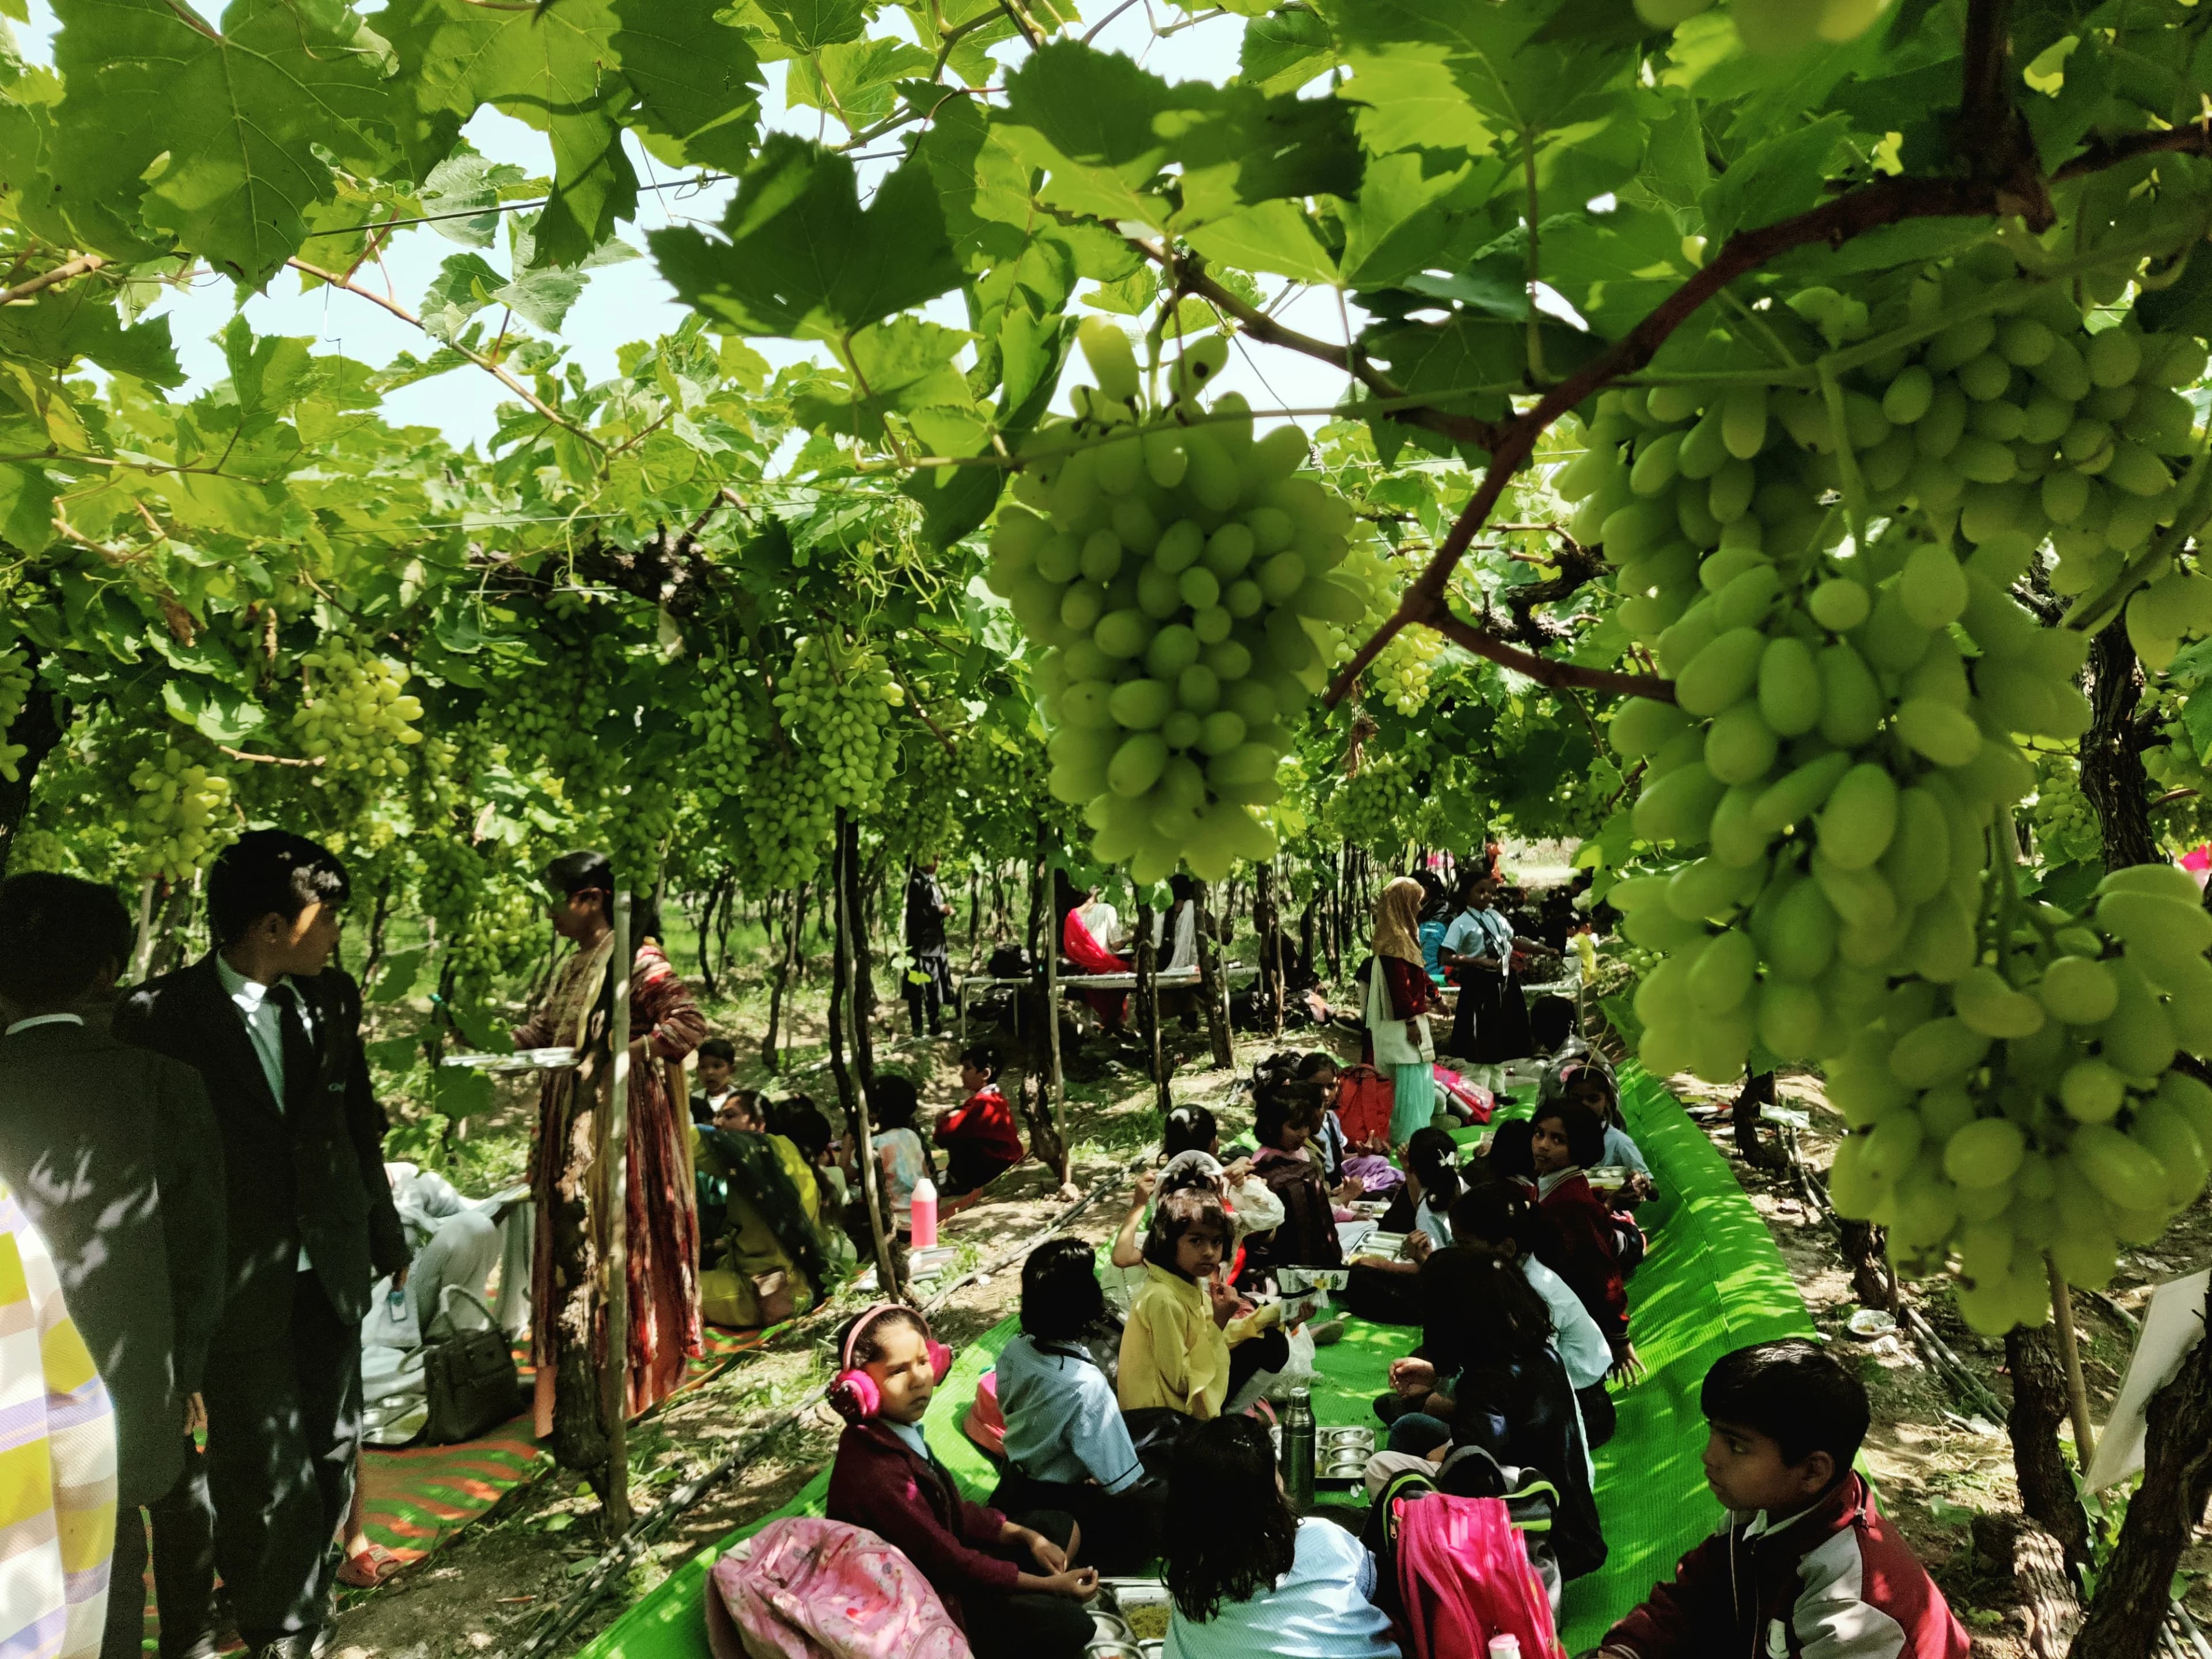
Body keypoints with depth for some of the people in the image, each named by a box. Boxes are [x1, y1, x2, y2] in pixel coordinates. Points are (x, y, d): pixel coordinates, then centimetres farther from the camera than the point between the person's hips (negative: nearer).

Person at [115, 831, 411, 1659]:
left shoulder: (332, 995, 1)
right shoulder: (159, 1013, -13)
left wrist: (386, 1233, 16)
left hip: (331, 1268, 5)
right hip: (237, 1281, -4)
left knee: (332, 1448, 17)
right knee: (262, 1467, 6)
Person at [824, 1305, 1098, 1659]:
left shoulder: (896, 1430, -7)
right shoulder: (877, 1474, -35)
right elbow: (950, 1563, -25)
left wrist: (1026, 1536, -5)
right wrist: (1049, 1585, -16)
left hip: (934, 1553, 9)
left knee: (1063, 1528, 11)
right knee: (1069, 1624, -13)